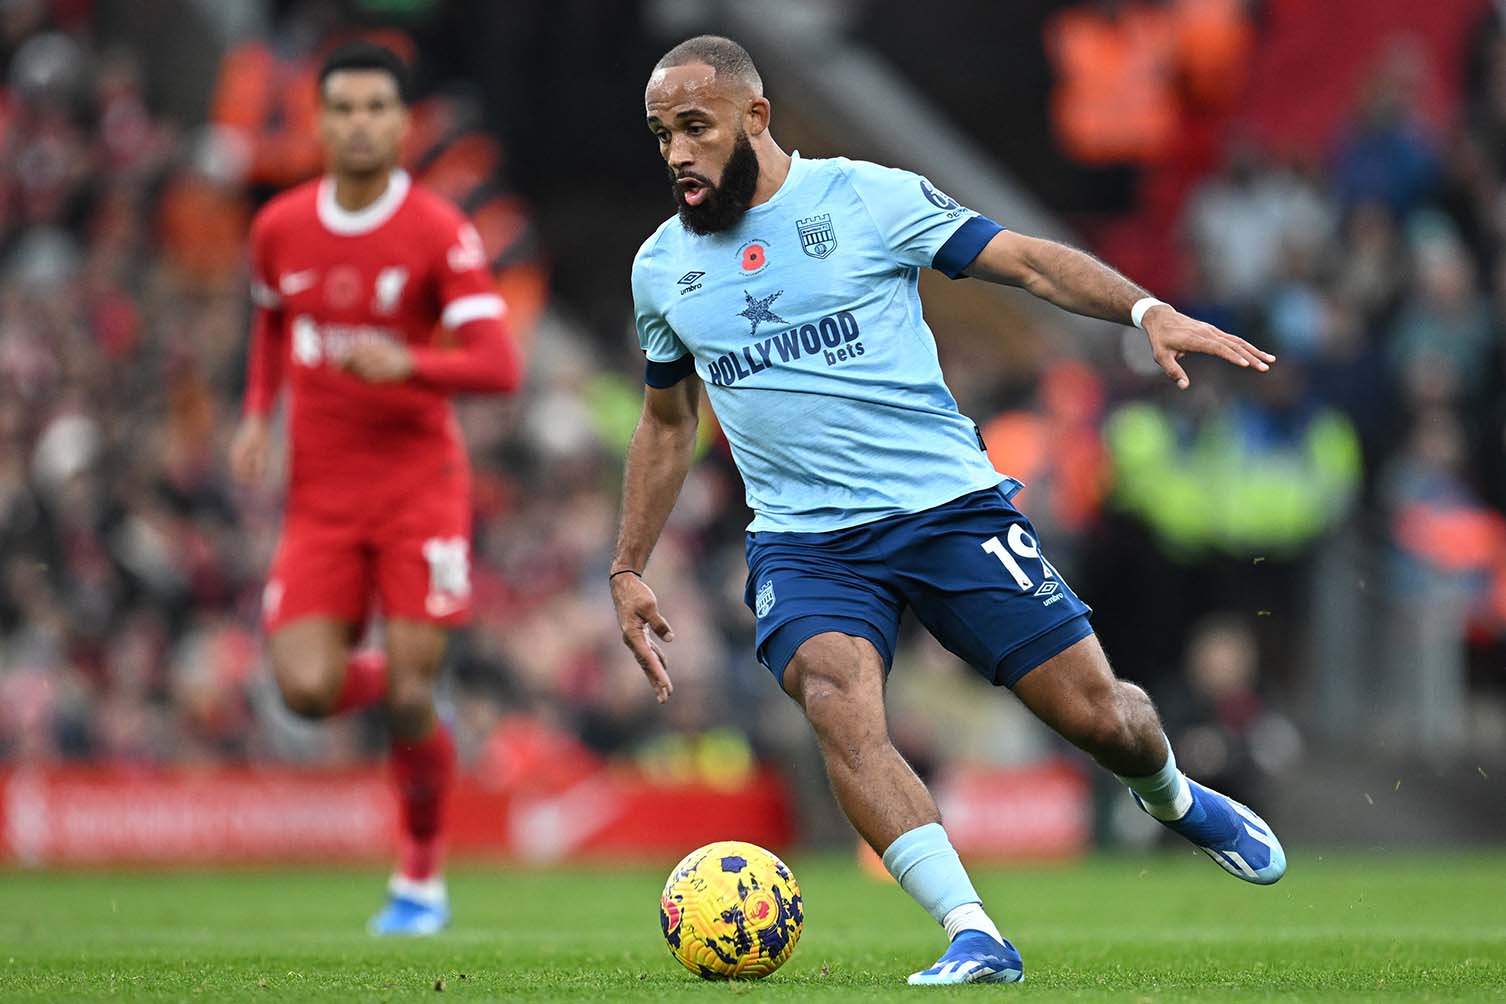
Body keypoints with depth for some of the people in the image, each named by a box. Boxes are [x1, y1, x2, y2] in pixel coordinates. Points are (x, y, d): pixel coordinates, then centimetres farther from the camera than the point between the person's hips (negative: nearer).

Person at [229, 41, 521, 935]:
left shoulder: (438, 232, -9)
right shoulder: (280, 229, 4)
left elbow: (499, 366, -14)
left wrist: (408, 365, -31)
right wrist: (259, 413, 10)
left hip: (419, 485, -3)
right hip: (320, 493, 3)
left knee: (410, 699, -7)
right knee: (307, 689, -13)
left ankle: (421, 882, 14)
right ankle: (383, 681, 24)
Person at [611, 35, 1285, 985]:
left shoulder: (866, 197, -2)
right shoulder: (661, 268, 9)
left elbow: (1026, 260, -3)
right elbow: (666, 422, 23)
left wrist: (1149, 310, -17)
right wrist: (629, 571, 21)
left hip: (951, 504, -1)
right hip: (803, 542, 2)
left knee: (1099, 714, -2)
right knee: (838, 704, -30)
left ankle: (1173, 797, 35)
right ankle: (975, 938, -31)